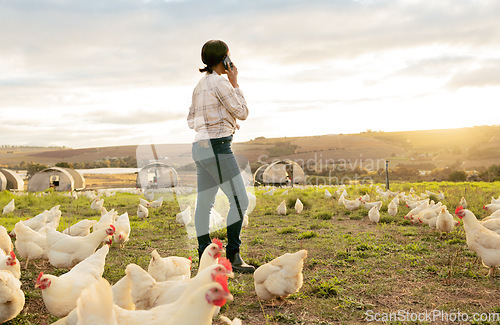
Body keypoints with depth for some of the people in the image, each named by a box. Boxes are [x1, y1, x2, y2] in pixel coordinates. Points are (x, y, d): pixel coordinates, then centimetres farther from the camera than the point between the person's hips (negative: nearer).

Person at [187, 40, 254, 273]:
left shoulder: (200, 85, 19)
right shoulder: (219, 82, -8)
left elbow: (191, 121, 22)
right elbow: (242, 112, -4)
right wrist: (235, 83, 3)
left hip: (200, 147, 10)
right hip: (217, 146, -10)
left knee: (204, 203, 8)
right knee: (239, 200, -6)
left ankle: (205, 257, 13)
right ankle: (232, 255, -5)